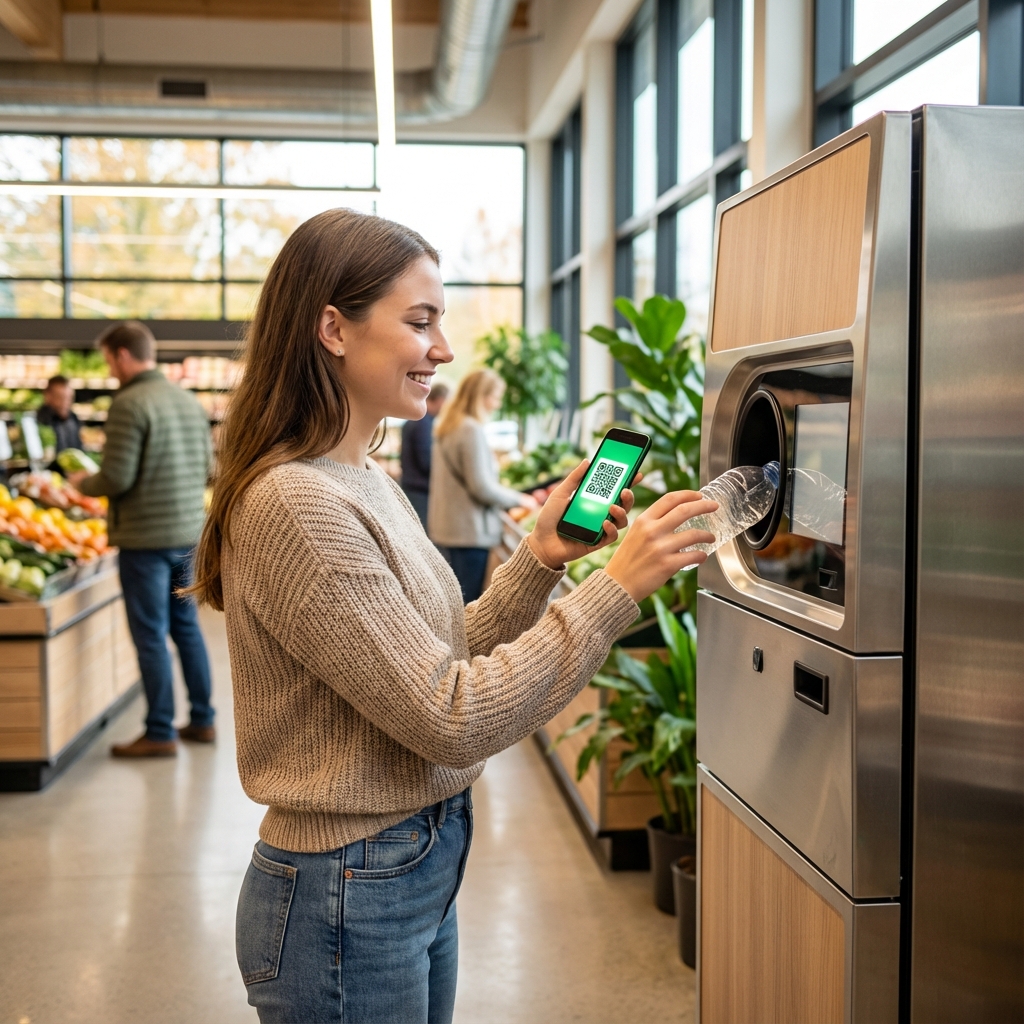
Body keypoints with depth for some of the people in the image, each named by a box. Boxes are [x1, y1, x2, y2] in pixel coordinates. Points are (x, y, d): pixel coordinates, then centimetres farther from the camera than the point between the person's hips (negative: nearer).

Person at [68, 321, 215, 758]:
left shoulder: (129, 404, -14)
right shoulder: (189, 400, 8)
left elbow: (117, 480, -17)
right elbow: (205, 470, 13)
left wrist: (82, 483, 2)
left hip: (145, 538, -7)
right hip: (189, 534, 7)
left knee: (151, 636, 1)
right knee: (187, 627, 16)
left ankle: (160, 734, 8)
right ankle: (201, 719, 24)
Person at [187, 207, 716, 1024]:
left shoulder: (371, 483, 6)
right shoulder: (294, 504, -23)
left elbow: (444, 659, 8)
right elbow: (452, 718, -24)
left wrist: (541, 560, -4)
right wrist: (615, 590, -23)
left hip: (422, 872, 9)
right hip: (347, 902, -9)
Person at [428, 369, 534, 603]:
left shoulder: (449, 427, 13)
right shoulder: (472, 430, -16)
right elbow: (482, 487, -19)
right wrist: (519, 499, -6)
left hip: (451, 525, 10)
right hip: (470, 530, -10)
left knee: (461, 598, 15)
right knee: (469, 601, -5)